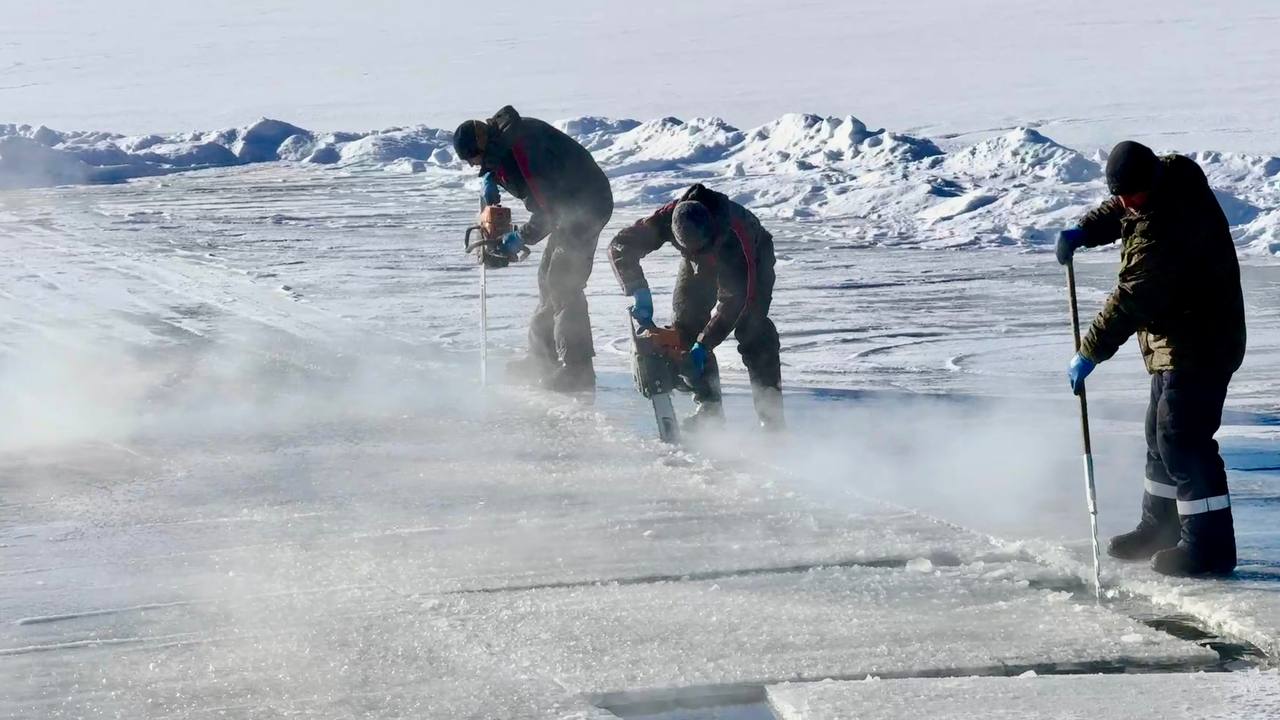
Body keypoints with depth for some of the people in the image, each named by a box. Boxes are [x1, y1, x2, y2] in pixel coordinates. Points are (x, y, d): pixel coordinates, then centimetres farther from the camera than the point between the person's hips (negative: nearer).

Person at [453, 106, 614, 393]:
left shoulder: (523, 145, -28)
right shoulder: (497, 137, 1)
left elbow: (548, 206, -27)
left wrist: (523, 237, -20)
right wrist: (490, 178, 3)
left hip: (586, 204, -10)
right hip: (569, 207, 10)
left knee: (564, 285, -13)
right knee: (549, 279, 15)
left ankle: (577, 371, -14)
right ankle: (543, 358, 24)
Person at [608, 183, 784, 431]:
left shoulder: (733, 235, -45)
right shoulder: (666, 219, -37)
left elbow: (733, 300, -41)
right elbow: (621, 246, -26)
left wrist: (704, 344, -43)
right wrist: (639, 292, -38)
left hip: (753, 258, -4)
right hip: (702, 263, 4)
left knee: (751, 328, -21)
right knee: (687, 323, -10)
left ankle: (770, 411, -19)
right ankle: (709, 407, -4)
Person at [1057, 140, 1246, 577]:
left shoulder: (1166, 229, -30)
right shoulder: (1173, 173, 1)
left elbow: (1133, 297, -30)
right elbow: (1117, 213, 21)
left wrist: (1091, 352, -26)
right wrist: (1084, 232, 3)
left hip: (1200, 342, -11)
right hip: (1175, 342, 11)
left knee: (1182, 438, -12)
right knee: (1162, 434, 19)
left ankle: (1210, 544, -9)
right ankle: (1160, 526, 31)